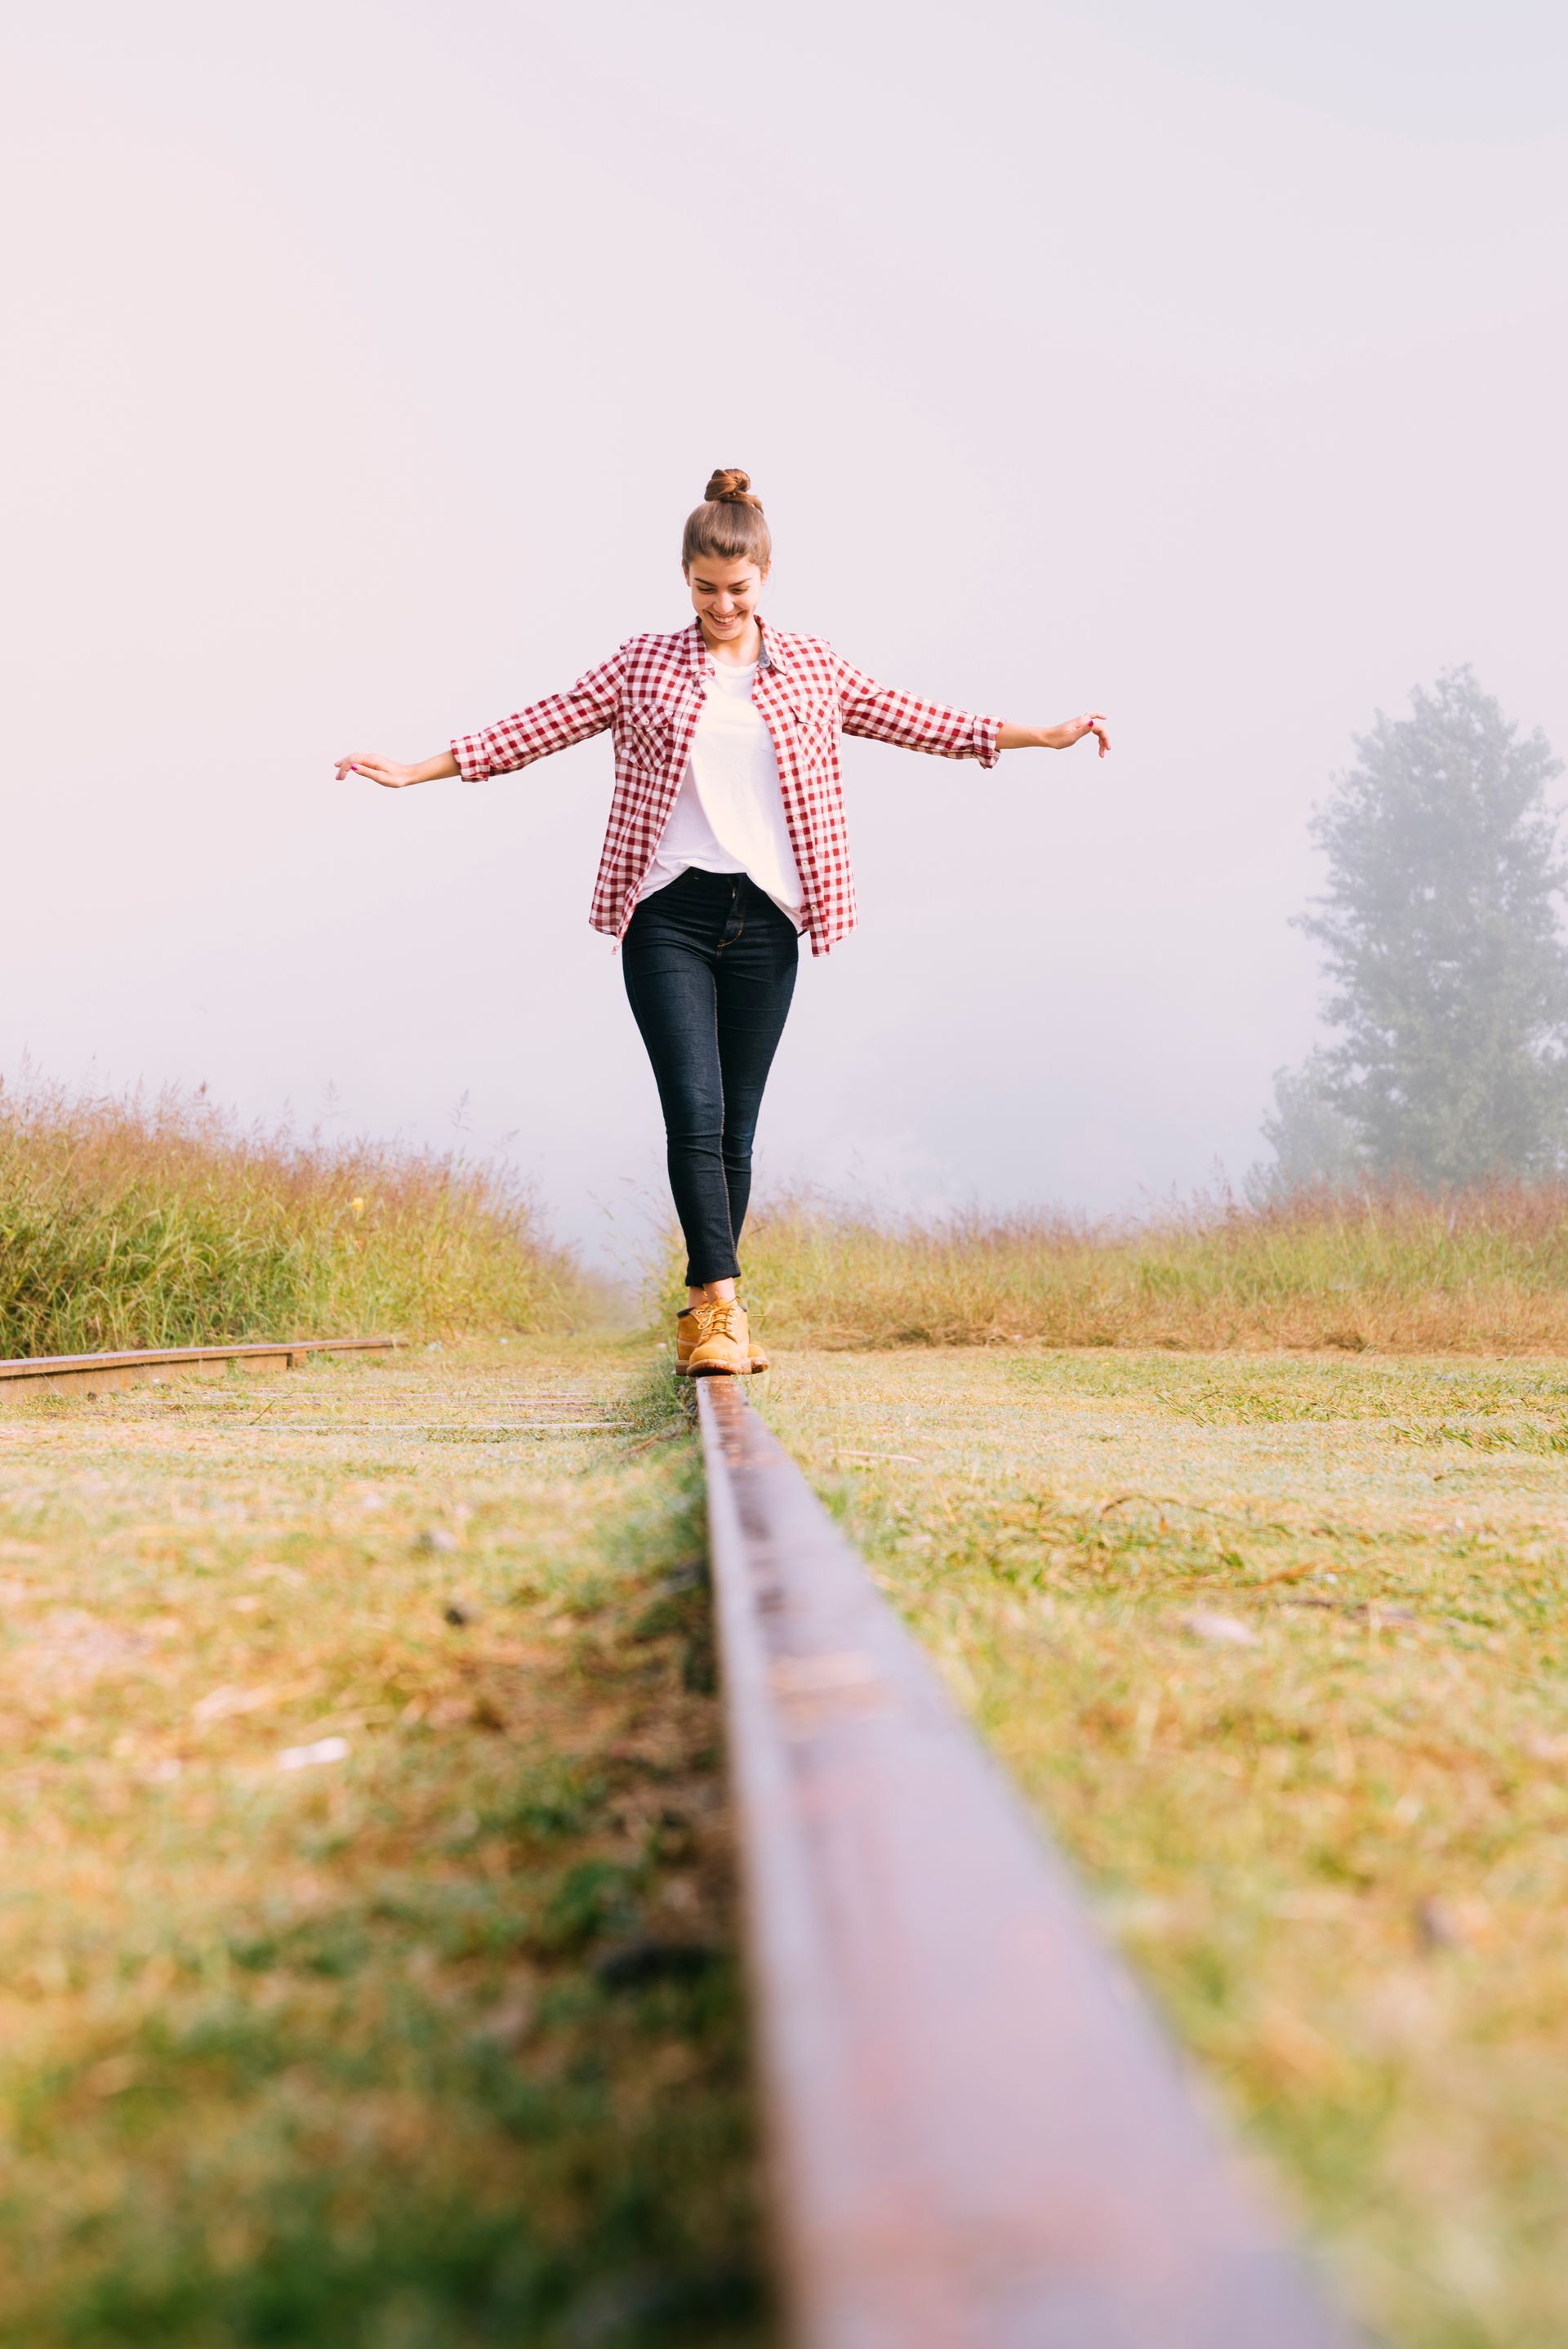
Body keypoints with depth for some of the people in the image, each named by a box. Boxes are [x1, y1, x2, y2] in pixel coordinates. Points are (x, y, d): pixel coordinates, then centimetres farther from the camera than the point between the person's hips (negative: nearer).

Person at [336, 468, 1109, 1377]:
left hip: (764, 920, 2)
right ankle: (719, 1304, -17)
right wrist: (415, 770, 1)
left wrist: (1049, 734, 6)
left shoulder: (814, 666, 11)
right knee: (694, 1108, -14)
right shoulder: (644, 664, 8)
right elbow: (541, 725, 6)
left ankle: (710, 1314, 15)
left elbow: (916, 721, 11)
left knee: (737, 1124, 5)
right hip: (668, 917, -1)